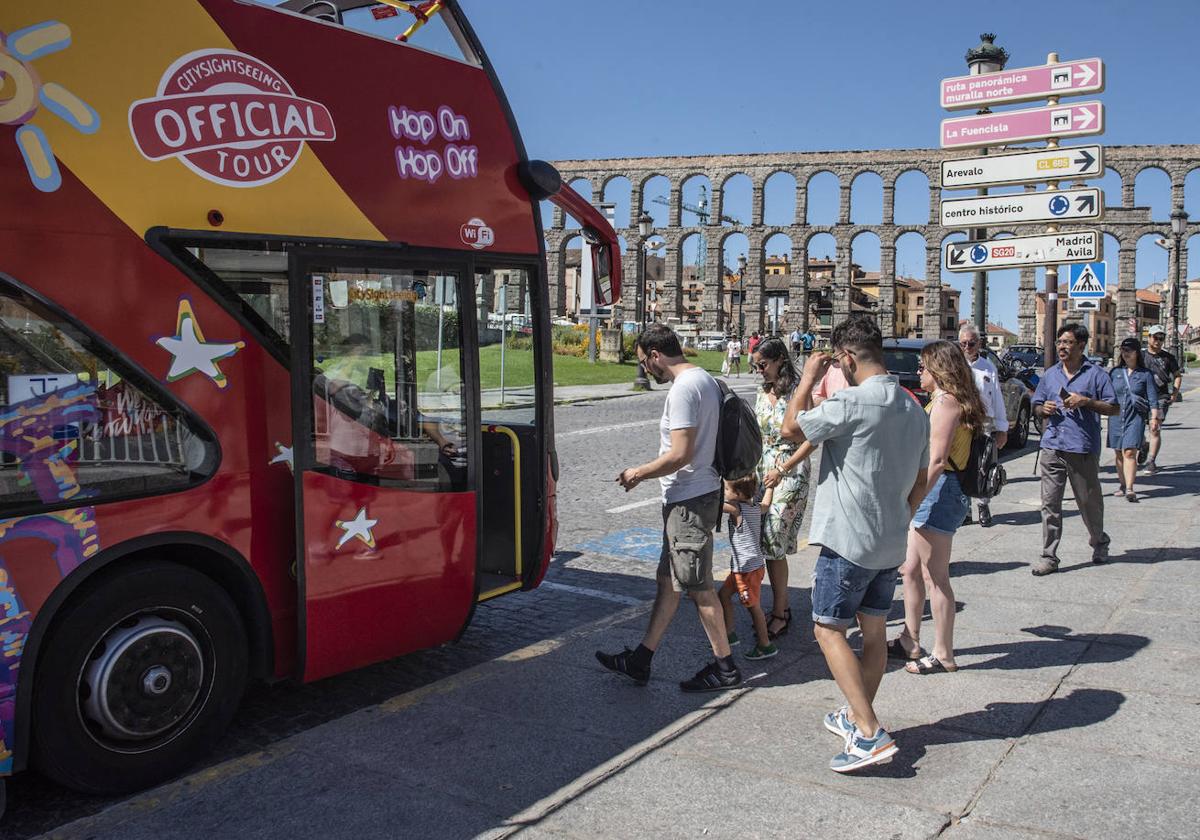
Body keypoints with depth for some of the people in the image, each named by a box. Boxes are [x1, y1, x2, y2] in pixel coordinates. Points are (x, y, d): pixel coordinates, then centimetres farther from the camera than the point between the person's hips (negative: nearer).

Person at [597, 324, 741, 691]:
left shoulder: (683, 388, -19)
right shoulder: (705, 378, 12)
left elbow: (680, 455, -24)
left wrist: (638, 474, -11)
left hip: (689, 500, -11)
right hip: (697, 495, 11)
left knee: (698, 586, 1)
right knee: (669, 579, 13)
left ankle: (725, 667, 13)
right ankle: (640, 661, 22)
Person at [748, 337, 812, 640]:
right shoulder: (763, 394, 11)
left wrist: (781, 471, -15)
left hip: (791, 474, -7)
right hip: (763, 472, 7)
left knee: (773, 545, -7)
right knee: (770, 543, 8)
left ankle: (779, 615, 4)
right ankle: (782, 607, 21)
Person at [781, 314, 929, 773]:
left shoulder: (851, 402, -19)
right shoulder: (913, 408, 8)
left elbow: (792, 429, -11)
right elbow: (920, 480, 15)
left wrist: (808, 378, -2)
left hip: (848, 540, -8)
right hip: (892, 542, 9)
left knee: (828, 629, 0)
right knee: (875, 630, 16)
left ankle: (870, 733, -7)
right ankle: (858, 716, 30)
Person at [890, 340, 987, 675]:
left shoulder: (945, 401, -15)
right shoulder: (945, 400, 16)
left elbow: (936, 460, -23)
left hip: (939, 489, -10)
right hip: (933, 490, 10)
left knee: (935, 576, -1)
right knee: (911, 570, 16)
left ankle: (943, 655, 10)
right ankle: (910, 641, 27)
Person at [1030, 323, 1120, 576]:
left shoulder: (1095, 374, -1)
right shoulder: (1050, 374, 13)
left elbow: (1114, 408, -1)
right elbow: (1036, 404, 21)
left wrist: (1085, 401, -15)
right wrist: (1044, 409, -1)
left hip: (1083, 448, -3)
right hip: (1052, 447, 3)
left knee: (1090, 502, 10)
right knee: (1049, 504, 0)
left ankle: (1099, 543, 36)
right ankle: (1048, 557, 4)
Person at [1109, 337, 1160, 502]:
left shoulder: (1145, 374, 2)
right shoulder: (1115, 372, 8)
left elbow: (1152, 398, 3)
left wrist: (1154, 417, -4)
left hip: (1136, 417, -3)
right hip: (1116, 417, 3)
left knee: (1129, 452, -14)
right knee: (1118, 454, 9)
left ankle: (1129, 489, -16)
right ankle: (1122, 484, 23)